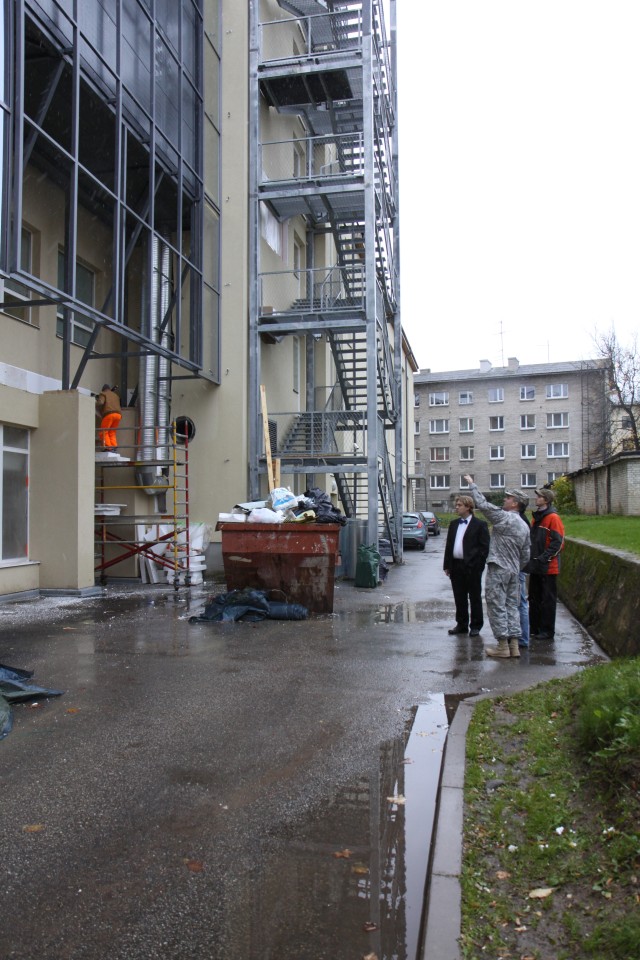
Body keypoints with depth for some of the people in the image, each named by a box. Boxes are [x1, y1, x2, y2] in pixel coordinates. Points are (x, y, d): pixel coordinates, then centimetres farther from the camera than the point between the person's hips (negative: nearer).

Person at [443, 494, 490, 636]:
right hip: (456, 566, 6)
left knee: (475, 597, 4)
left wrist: (478, 565, -13)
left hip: (472, 567, -6)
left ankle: (476, 626, 13)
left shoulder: (479, 525, -4)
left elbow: (484, 547, -6)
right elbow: (448, 545, 15)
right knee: (459, 598, 11)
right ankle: (461, 624, 22)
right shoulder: (453, 524, 14)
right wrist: (447, 565, 9)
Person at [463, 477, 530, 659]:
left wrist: (472, 484, -2)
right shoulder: (524, 526, 11)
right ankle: (514, 644, 11)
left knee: (497, 606, -2)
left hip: (498, 569, -8)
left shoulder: (504, 517, -13)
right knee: (512, 605, 11)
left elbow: (482, 504, -14)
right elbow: (526, 555, 14)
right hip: (514, 571, 8)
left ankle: (503, 645, 0)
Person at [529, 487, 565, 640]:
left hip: (548, 567, -8)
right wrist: (531, 557, 12)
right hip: (535, 566, 8)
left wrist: (544, 557, -21)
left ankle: (547, 631, 7)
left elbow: (558, 542, -16)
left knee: (548, 600, 0)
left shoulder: (553, 518, -11)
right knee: (534, 598, 13)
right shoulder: (536, 518, 14)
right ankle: (534, 627, 22)